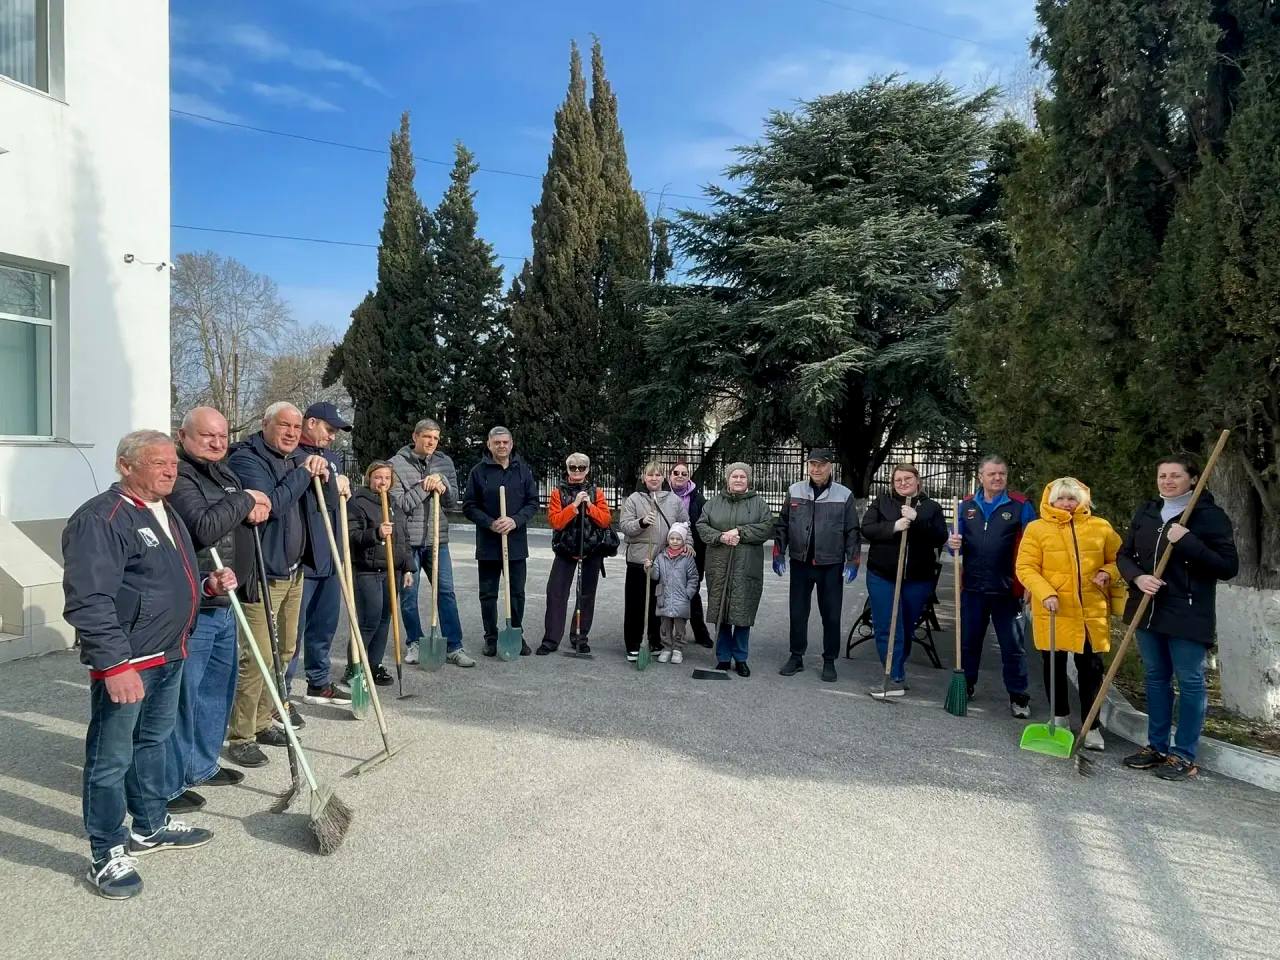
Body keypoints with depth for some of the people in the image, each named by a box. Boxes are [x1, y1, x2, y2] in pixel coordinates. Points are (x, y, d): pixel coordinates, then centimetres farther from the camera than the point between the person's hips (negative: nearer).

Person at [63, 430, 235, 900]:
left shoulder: (168, 516, 14)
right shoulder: (100, 518, -17)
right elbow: (88, 600, -23)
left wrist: (209, 584, 7)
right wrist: (115, 664, -27)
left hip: (169, 655, 10)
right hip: (124, 661, -10)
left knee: (152, 742, 22)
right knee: (111, 758, 2)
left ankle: (150, 826, 38)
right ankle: (108, 854, 15)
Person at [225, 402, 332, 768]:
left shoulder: (299, 459, 15)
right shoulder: (246, 460, -10)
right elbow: (270, 504, -24)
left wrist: (324, 475, 0)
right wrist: (304, 473, -16)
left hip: (294, 572, 8)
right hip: (261, 573, -8)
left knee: (284, 652, 14)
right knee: (257, 656, -8)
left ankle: (261, 722, 27)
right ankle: (239, 736, 4)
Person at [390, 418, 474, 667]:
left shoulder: (445, 463, 7)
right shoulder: (397, 464, -5)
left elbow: (453, 500, 6)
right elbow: (400, 503, -11)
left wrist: (442, 483, -12)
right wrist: (425, 486, -15)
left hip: (437, 539, 3)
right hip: (407, 539, -3)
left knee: (446, 592, 3)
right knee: (409, 595, 7)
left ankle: (453, 646, 9)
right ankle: (414, 643, 22)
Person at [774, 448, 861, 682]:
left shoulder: (844, 495, -3)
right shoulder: (794, 492, 2)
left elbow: (852, 532, 0)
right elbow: (782, 525, 8)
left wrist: (852, 561, -5)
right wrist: (779, 553, 4)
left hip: (831, 566, -2)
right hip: (800, 564, 2)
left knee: (831, 616, 6)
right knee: (797, 613, 9)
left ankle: (829, 661, 19)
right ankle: (796, 657, 23)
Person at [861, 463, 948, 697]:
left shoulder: (931, 507, 6)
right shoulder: (881, 502, 5)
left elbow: (940, 537, -7)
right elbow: (867, 529, -5)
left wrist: (917, 519, -19)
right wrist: (893, 527, -19)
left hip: (918, 579, 1)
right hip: (882, 575, -1)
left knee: (907, 628, 10)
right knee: (887, 628, -5)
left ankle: (896, 673, 22)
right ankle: (896, 680, 0)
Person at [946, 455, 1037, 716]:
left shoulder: (1020, 505, -5)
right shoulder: (967, 505, 5)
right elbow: (958, 540, 13)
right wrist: (954, 544, -12)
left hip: (1007, 589, -3)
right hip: (973, 587, 3)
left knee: (1013, 645, 5)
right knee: (968, 640, 14)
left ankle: (1018, 697, 18)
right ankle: (966, 686, 31)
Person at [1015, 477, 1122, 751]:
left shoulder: (1100, 527, 5)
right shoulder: (1037, 528, -1)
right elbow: (1025, 568, -5)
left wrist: (1107, 573, -8)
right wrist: (1045, 593, -19)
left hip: (1091, 612, 1)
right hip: (1053, 610, -1)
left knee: (1091, 668, 4)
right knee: (1054, 666, 11)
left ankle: (1091, 726, 16)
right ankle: (1060, 717, 30)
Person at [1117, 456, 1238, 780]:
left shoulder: (1210, 515, -8)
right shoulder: (1146, 513, 8)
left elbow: (1229, 567, -12)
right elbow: (1124, 555, 11)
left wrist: (1188, 543, -22)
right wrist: (1138, 577, -9)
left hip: (1187, 614, -5)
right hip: (1148, 610, 6)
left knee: (1189, 681, 2)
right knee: (1156, 677, 14)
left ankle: (1184, 756, 13)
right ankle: (1157, 746, 26)